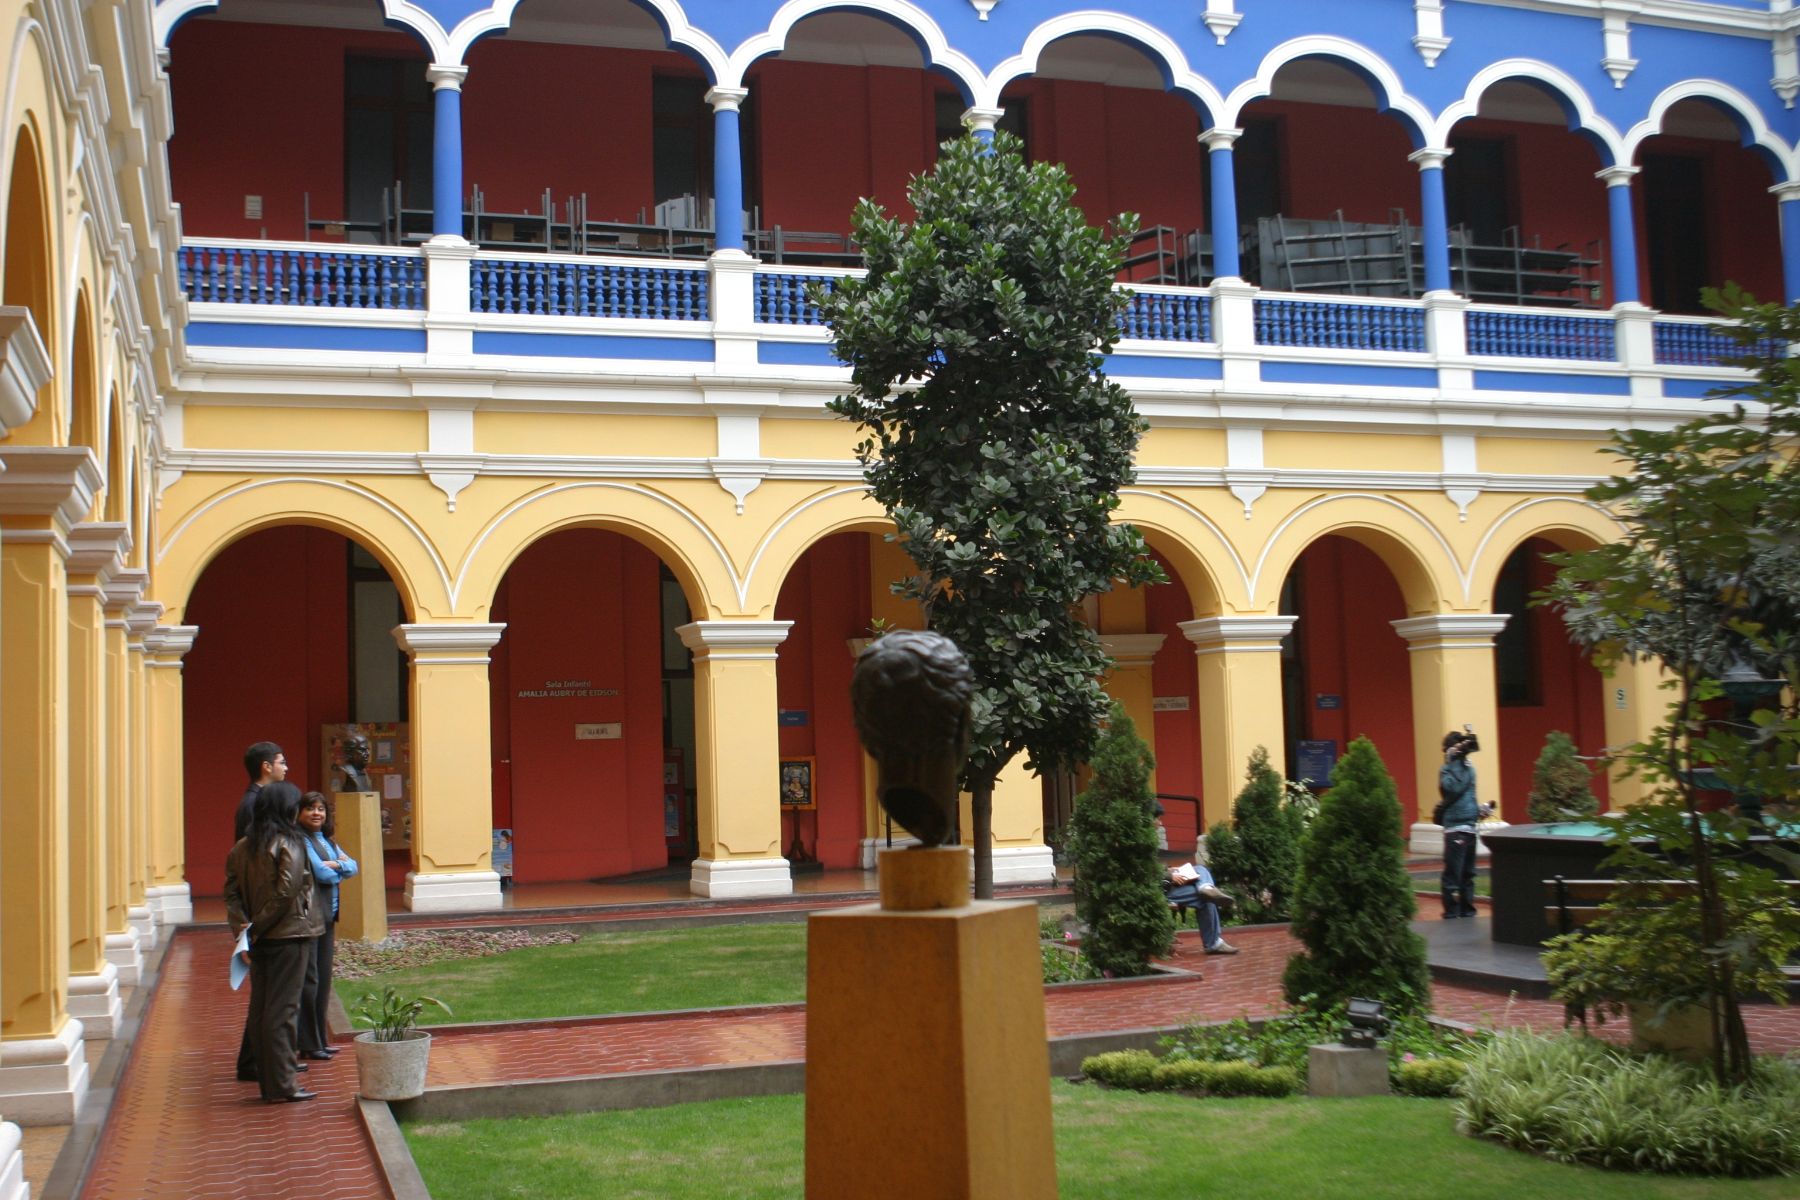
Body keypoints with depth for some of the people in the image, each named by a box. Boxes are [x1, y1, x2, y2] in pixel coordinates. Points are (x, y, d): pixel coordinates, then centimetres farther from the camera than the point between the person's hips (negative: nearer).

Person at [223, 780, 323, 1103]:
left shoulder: (242, 848, 9)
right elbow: (287, 891, -20)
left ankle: (267, 1082, 17)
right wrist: (259, 926, -12)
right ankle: (281, 1085, -2)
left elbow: (232, 892, 2)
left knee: (260, 1009, 11)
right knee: (282, 1009, -4)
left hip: (260, 940, 7)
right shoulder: (289, 844, -12)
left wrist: (241, 927, -5)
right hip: (289, 936, -7)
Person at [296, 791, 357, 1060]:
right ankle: (308, 1045, 0)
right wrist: (339, 870, 2)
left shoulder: (327, 840, 18)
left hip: (328, 916, 9)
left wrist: (334, 865, -9)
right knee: (309, 979, -5)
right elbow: (320, 873, -16)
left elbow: (353, 866, 10)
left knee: (324, 979, 11)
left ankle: (320, 1040, 18)